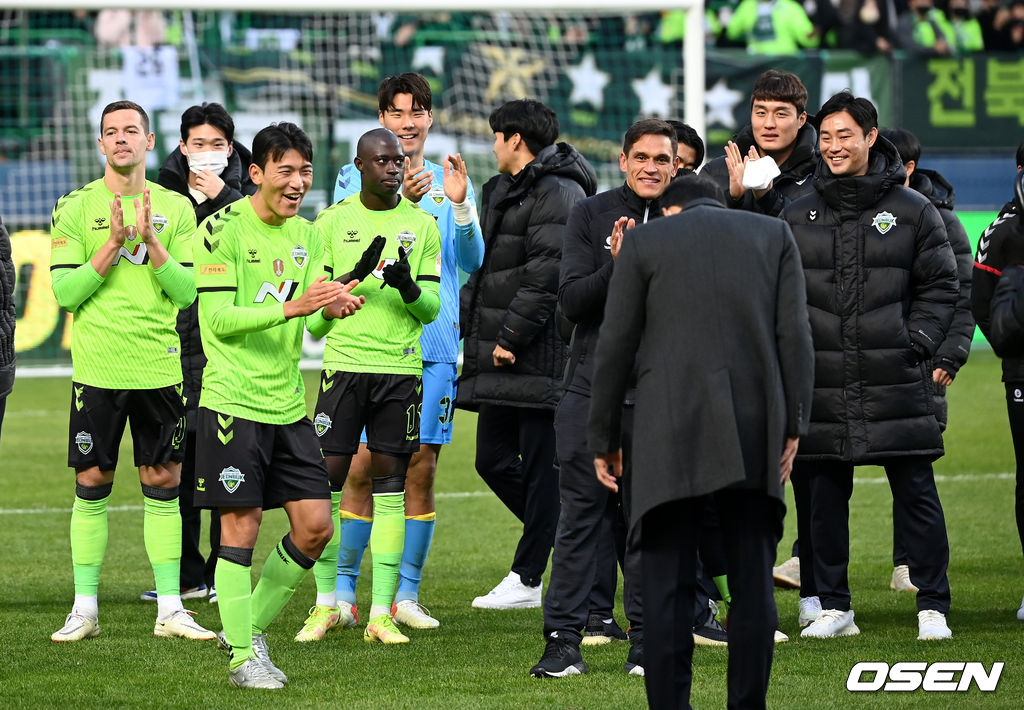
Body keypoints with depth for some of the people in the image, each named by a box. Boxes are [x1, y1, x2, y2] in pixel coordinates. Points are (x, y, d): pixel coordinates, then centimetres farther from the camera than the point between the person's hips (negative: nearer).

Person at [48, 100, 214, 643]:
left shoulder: (175, 208, 6)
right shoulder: (75, 207, 1)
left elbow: (187, 291, -1)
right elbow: (63, 291, -6)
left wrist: (150, 242, -15)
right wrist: (113, 244, -16)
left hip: (160, 368, 1)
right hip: (97, 369, -1)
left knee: (163, 482, 3)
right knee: (91, 483, 1)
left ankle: (170, 608, 9)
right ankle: (85, 608, 8)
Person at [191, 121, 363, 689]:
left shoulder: (306, 235, 12)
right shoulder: (223, 229, -9)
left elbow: (313, 326, 9)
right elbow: (218, 318, -15)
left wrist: (331, 310, -14)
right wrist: (290, 306, -25)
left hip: (288, 403, 7)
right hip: (233, 402, -7)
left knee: (315, 526, 3)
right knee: (241, 524, -5)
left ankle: (251, 627, 19)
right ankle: (241, 657, 3)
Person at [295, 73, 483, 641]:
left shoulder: (449, 181, 12)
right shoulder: (355, 179, 5)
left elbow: (472, 262, 3)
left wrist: (461, 206, -13)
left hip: (434, 341, 2)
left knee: (421, 468, 2)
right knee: (361, 467, -5)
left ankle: (406, 596, 9)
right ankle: (338, 595, 1)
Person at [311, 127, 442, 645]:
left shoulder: (421, 225, 8)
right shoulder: (333, 222, 5)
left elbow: (431, 309, 7)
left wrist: (408, 287, -15)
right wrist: (357, 275, -15)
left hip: (402, 368, 1)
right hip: (344, 363, -1)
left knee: (390, 485, 0)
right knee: (328, 476, -4)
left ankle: (381, 612, 2)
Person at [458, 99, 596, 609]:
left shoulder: (557, 194, -11)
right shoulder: (503, 191, 20)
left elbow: (546, 275, -19)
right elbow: (484, 268, 26)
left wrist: (511, 337, -18)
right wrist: (464, 322, 14)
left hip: (540, 354, -10)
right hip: (503, 359, 10)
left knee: (542, 465, -4)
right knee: (493, 459, 10)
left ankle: (527, 578, -2)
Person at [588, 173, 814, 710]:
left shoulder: (643, 242, 8)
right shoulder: (774, 235, 13)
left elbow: (615, 345, 5)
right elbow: (794, 336, 4)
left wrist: (603, 439, 11)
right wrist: (793, 425, 5)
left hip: (671, 430, -2)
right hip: (754, 429, 2)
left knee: (666, 585, -1)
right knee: (753, 583, 6)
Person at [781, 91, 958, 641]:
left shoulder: (912, 210, 5)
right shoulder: (797, 217, 10)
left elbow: (940, 287, 6)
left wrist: (916, 343, -5)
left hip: (896, 385, -2)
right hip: (820, 384, 2)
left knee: (915, 492, -2)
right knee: (823, 496, 4)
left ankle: (933, 606, 5)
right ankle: (831, 605, 14)